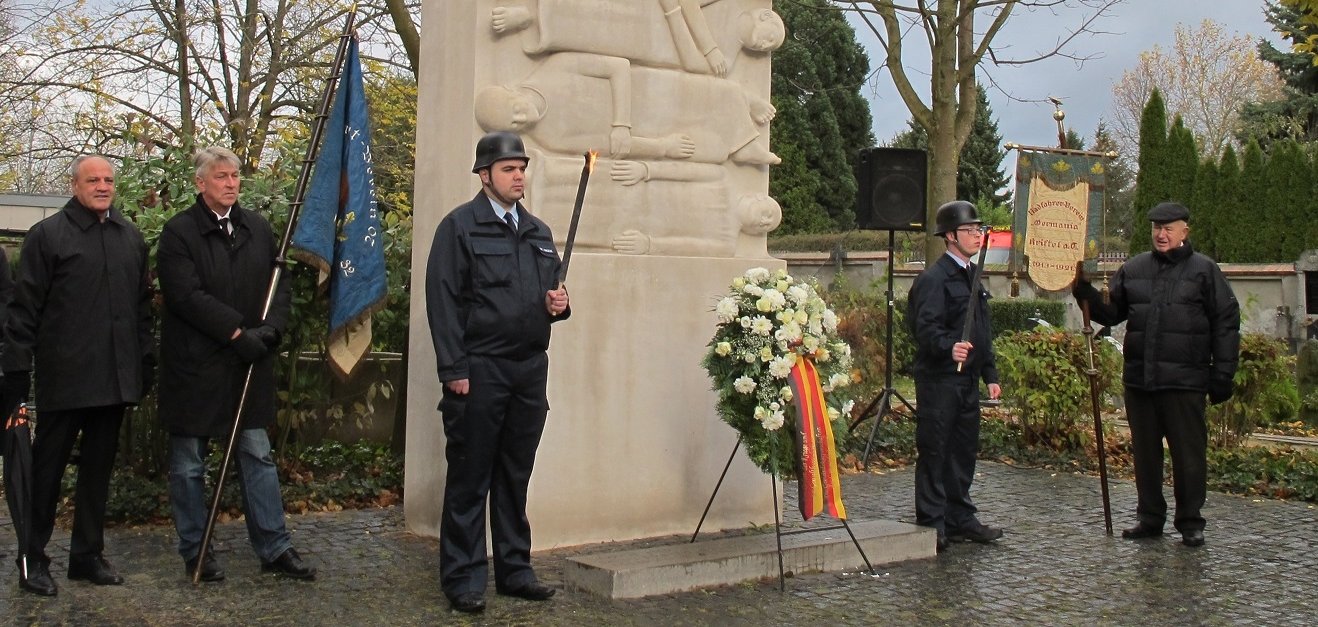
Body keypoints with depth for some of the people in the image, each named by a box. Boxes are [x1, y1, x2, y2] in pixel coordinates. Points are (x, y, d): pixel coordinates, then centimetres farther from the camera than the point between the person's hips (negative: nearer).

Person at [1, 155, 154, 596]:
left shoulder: (131, 238, 12)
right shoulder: (47, 235, -3)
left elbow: (142, 306, 16)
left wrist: (146, 360, 12)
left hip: (115, 377, 5)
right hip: (64, 377, -5)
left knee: (99, 466, 12)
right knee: (47, 467, 5)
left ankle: (88, 555, 22)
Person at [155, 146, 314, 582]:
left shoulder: (258, 228, 9)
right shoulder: (179, 232, -8)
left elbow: (280, 284, 8)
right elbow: (187, 296, -16)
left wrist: (270, 329, -10)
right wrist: (237, 333, -18)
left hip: (248, 365, 4)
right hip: (193, 366, -4)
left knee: (258, 456, 8)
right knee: (189, 464, 7)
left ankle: (274, 548, 14)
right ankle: (195, 552, 19)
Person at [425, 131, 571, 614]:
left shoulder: (538, 232, 17)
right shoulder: (460, 226, -3)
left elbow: (552, 291, 26)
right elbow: (443, 301, -9)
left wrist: (559, 304, 1)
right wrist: (454, 370, -15)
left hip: (530, 370, 6)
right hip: (480, 370, -6)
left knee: (515, 478, 12)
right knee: (469, 479, 1)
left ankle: (514, 569, 22)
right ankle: (463, 578, 10)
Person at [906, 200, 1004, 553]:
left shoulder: (973, 276, 18)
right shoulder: (934, 278, -12)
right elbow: (926, 328, -22)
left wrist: (990, 374, 20)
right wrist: (950, 348, -41)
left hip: (967, 378, 9)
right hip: (939, 379, -9)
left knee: (964, 450, 13)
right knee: (934, 451, -2)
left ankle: (960, 519, 23)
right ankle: (931, 524, 5)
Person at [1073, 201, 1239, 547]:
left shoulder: (1204, 270, 1)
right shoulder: (1133, 269, 12)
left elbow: (1226, 324, 0)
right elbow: (1111, 312, 15)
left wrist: (1222, 374, -5)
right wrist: (1085, 292, -3)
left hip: (1184, 381, -4)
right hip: (1139, 379, 4)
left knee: (1188, 454, 1)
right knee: (1145, 453, 11)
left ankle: (1190, 523, 13)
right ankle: (1150, 518, 22)